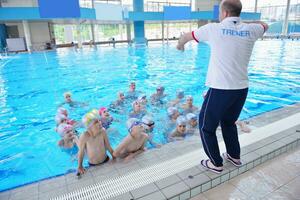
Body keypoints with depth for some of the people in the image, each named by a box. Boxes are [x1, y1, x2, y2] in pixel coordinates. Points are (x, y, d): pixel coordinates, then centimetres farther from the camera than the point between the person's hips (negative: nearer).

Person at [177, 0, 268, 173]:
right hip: (242, 89, 6)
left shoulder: (214, 29, -4)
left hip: (220, 89, -6)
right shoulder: (250, 30, 6)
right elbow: (264, 25, 33)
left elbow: (186, 36, 13)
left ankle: (216, 164, 24)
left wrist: (180, 44, 35)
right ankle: (235, 156, 42)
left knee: (206, 126, 14)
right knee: (229, 122, 29)